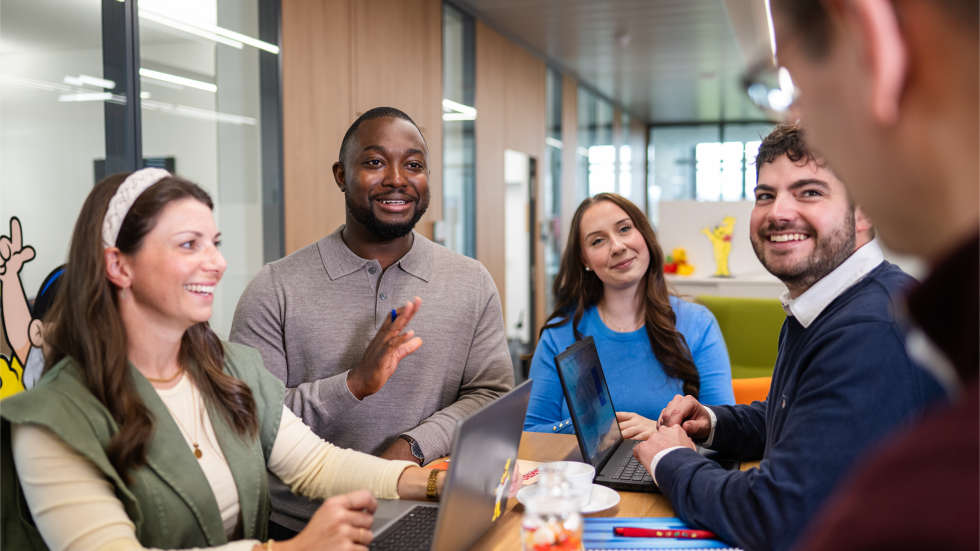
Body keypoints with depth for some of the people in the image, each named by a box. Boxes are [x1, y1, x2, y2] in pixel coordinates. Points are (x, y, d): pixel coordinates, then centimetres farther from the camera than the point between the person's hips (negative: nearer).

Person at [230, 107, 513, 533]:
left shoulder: (473, 283, 7)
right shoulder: (275, 289, -2)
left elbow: (493, 394, 4)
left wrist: (414, 446, -12)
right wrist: (354, 383, -17)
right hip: (301, 529, -1)